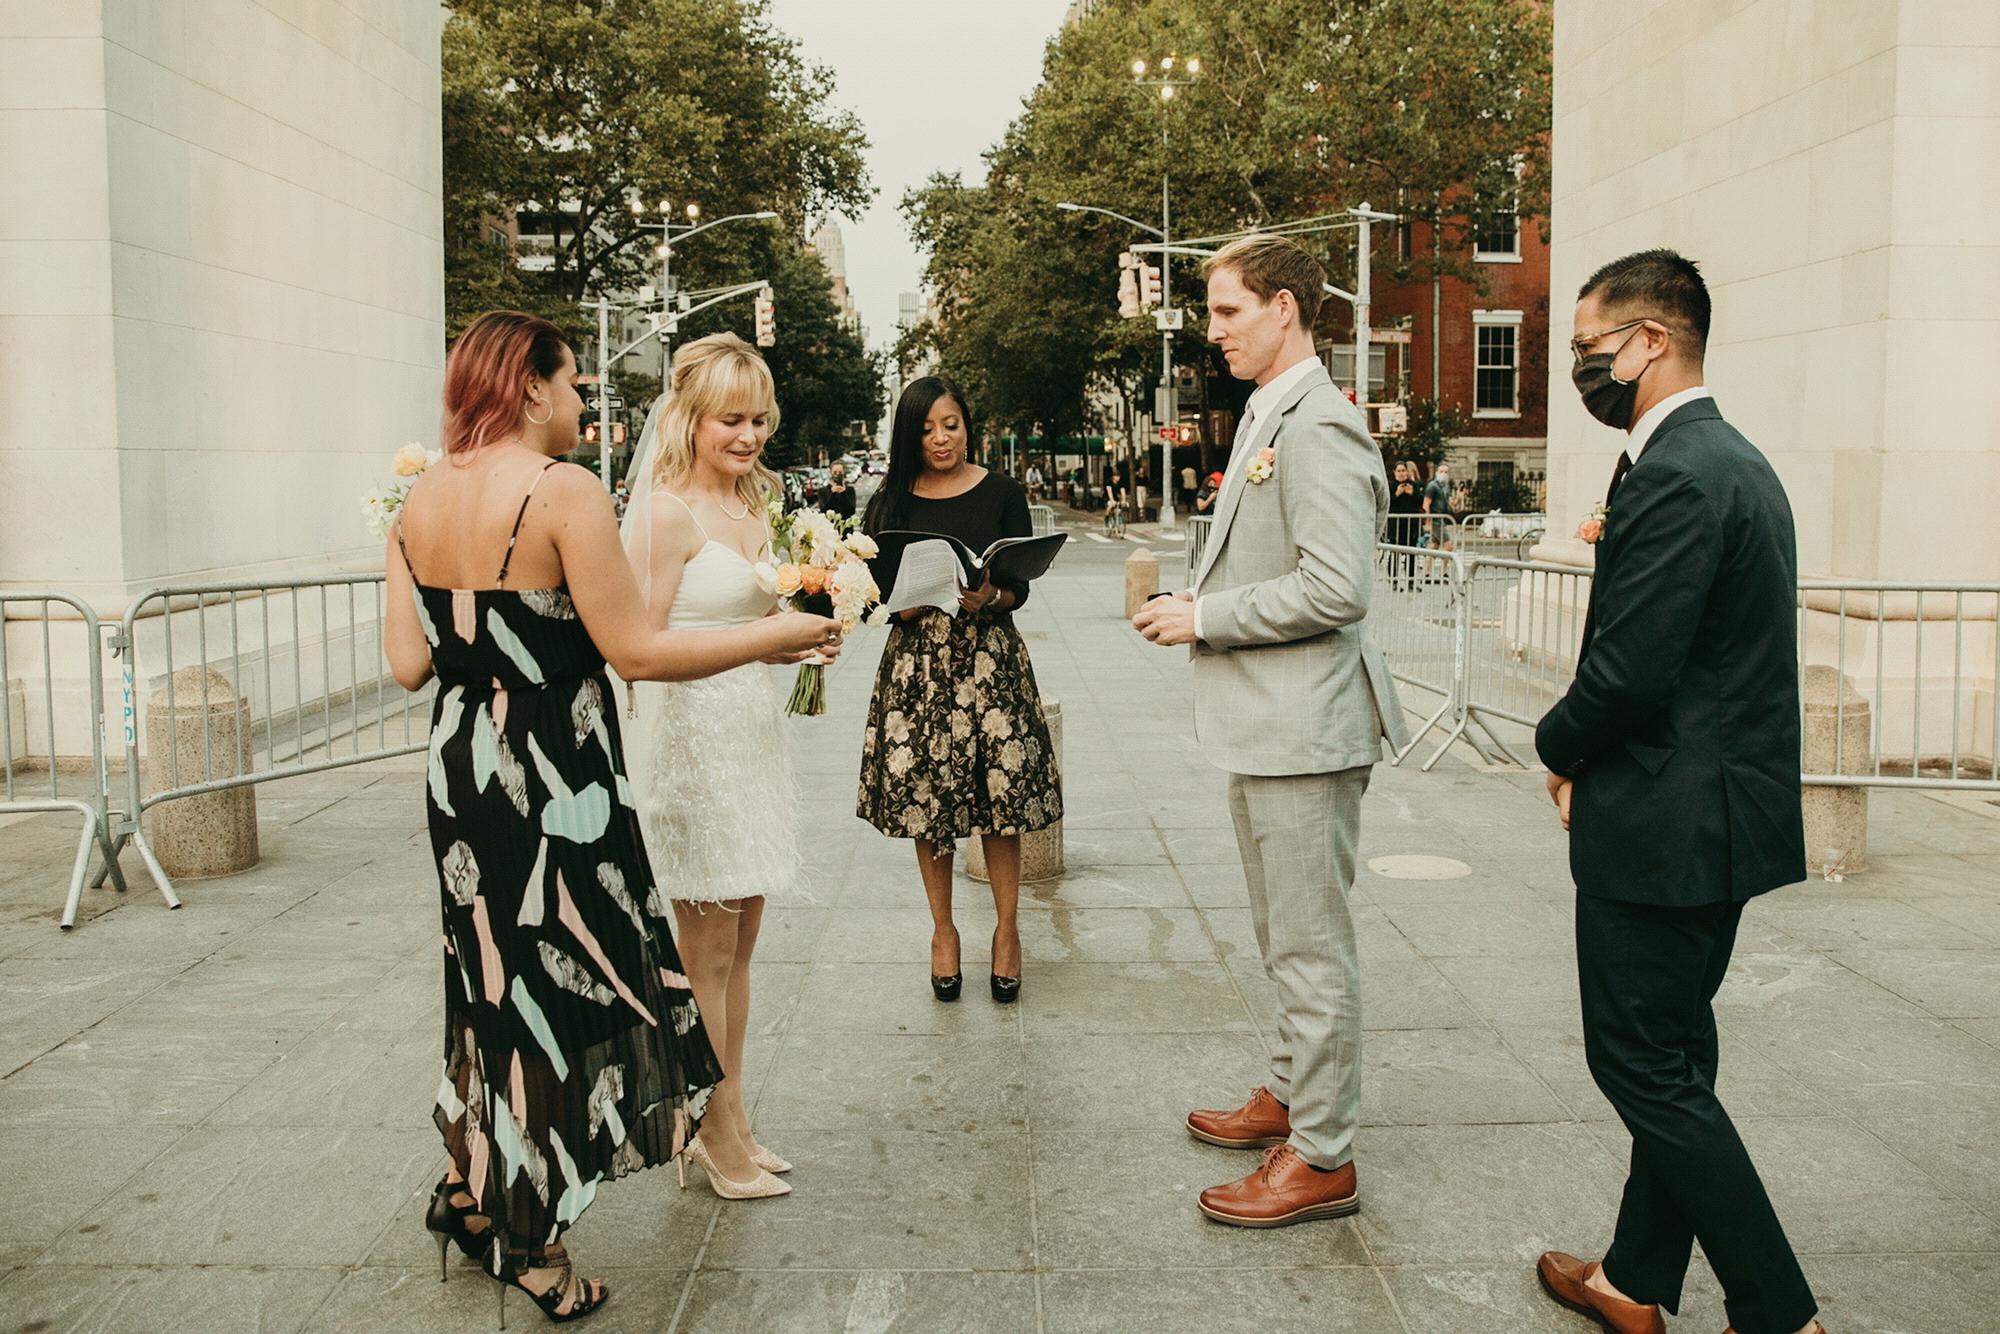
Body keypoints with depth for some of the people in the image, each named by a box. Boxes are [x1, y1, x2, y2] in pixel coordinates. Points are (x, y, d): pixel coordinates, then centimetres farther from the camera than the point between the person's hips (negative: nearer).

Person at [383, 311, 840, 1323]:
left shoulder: (420, 501, 4)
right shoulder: (564, 492, -16)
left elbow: (409, 666, 4)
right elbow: (636, 652, -18)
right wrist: (771, 637, -9)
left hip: (460, 772, 7)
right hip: (555, 781, -7)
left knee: (501, 976, 23)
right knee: (562, 985, 8)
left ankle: (473, 1191, 36)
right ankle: (524, 1238, 22)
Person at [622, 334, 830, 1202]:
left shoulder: (755, 507, 13)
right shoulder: (667, 512, -11)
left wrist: (799, 641, 3)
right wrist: (759, 642, -22)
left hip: (751, 731, 8)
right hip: (688, 733, -8)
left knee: (738, 943, 13)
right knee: (705, 950, 2)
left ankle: (725, 1123, 25)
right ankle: (717, 1136, 14)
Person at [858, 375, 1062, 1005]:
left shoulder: (1001, 494, 3)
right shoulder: (891, 502, 6)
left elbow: (1020, 586, -1)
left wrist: (988, 597, -22)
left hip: (990, 656, -1)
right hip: (916, 662, 1)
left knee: (1001, 794, -3)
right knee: (923, 796, 2)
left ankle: (1007, 929, 13)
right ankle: (942, 930, 19)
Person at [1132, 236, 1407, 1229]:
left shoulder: (1318, 427, -18)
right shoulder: (1267, 417, 16)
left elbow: (1336, 589, -26)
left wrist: (1204, 617, -18)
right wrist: (1196, 607, 9)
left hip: (1304, 727, -11)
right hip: (1264, 726, 11)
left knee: (1311, 945, -1)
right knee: (1283, 935, 22)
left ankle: (1322, 1157, 11)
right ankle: (1291, 1094, 38)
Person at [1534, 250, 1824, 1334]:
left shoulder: (1674, 478, -20)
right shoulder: (1734, 460, 13)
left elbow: (1628, 672, -25)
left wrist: (1560, 746, -4)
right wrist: (1586, 755, 7)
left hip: (1664, 827, -10)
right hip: (1722, 820, 10)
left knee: (1646, 1068, 1)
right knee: (1670, 1061, 17)